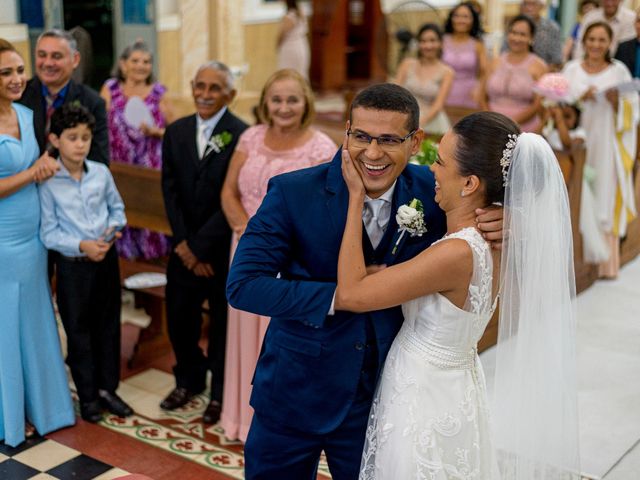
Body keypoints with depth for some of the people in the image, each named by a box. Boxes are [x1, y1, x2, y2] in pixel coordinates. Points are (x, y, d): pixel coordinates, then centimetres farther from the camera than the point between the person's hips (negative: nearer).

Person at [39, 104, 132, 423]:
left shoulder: (101, 173, -1)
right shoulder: (47, 183, -12)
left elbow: (117, 208, 10)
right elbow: (49, 232, -11)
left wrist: (114, 227, -10)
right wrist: (81, 245, -22)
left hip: (107, 259, 4)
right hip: (72, 265, -3)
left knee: (108, 326, 14)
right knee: (79, 331, 9)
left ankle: (107, 388, 29)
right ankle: (87, 396, 24)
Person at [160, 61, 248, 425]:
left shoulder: (242, 136, -15)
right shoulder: (176, 132, 4)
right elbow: (170, 191, 3)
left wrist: (199, 248, -15)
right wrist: (184, 244, -6)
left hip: (225, 250, -5)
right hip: (186, 248, 5)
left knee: (224, 323, 10)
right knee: (179, 318, 13)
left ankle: (221, 392, 30)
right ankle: (189, 380, 37)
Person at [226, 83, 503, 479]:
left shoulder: (429, 191, -8)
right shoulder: (292, 192, -17)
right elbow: (243, 285, -20)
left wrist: (493, 225, -16)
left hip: (379, 397, 2)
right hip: (293, 393, -2)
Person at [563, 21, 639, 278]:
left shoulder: (619, 70, 4)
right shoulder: (571, 69, 9)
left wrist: (618, 102, -16)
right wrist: (581, 98, -14)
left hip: (606, 144, -1)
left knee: (605, 197, -2)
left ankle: (605, 261, 3)